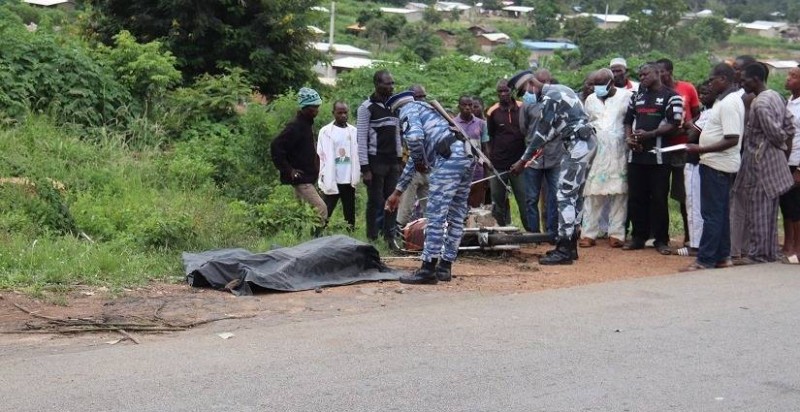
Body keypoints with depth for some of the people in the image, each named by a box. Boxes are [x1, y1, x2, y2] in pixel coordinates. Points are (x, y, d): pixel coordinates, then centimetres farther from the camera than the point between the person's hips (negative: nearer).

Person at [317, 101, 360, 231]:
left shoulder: (353, 131, 8)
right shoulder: (326, 131, -1)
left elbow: (357, 154, 7)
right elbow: (321, 155, -4)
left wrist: (357, 175, -2)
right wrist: (324, 176, -11)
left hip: (348, 180, 3)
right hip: (332, 180, -3)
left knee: (350, 212, 9)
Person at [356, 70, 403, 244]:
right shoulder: (367, 107, -7)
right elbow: (361, 139, -10)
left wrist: (400, 159, 12)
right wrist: (365, 167, -15)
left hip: (392, 161, 6)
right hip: (375, 162, -6)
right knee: (376, 202, -3)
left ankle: (390, 236, 11)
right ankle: (372, 239, 4)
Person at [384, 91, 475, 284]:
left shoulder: (408, 109, 10)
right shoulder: (425, 111, 36)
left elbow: (414, 137, -15)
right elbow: (413, 159, 40)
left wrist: (419, 163, 4)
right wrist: (398, 191, 43)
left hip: (449, 158, -9)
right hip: (466, 156, 9)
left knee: (436, 215, -7)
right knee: (456, 217, 12)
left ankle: (428, 269, -6)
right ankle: (445, 266, 19)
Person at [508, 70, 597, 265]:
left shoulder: (549, 98, -14)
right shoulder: (558, 90, 17)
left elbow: (541, 134, -13)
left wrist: (522, 161, -8)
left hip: (577, 146, -10)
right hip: (586, 143, 10)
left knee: (565, 196, -9)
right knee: (574, 196, 13)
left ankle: (564, 250, -10)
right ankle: (570, 246, 18)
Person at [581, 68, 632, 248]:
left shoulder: (627, 96, 2)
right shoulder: (591, 99, 15)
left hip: (619, 153, -2)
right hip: (595, 152, 2)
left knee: (619, 193, 0)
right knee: (593, 194, -2)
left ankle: (616, 234, 6)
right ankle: (588, 233, 2)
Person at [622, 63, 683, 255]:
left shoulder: (671, 97, -1)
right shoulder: (637, 96, 18)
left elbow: (673, 124, -10)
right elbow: (628, 120, 20)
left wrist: (649, 134, -19)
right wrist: (629, 138, -1)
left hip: (658, 155, -6)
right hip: (636, 154, 6)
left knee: (659, 198, -2)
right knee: (635, 197, 7)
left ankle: (661, 239, 6)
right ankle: (638, 236, 17)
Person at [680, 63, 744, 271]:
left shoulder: (729, 103, -18)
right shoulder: (725, 100, 14)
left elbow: (732, 139, -24)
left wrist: (701, 149, -23)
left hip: (717, 165, -11)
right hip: (717, 163, 11)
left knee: (712, 213, -7)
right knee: (720, 212, 15)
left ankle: (705, 260, -5)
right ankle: (722, 256, 22)